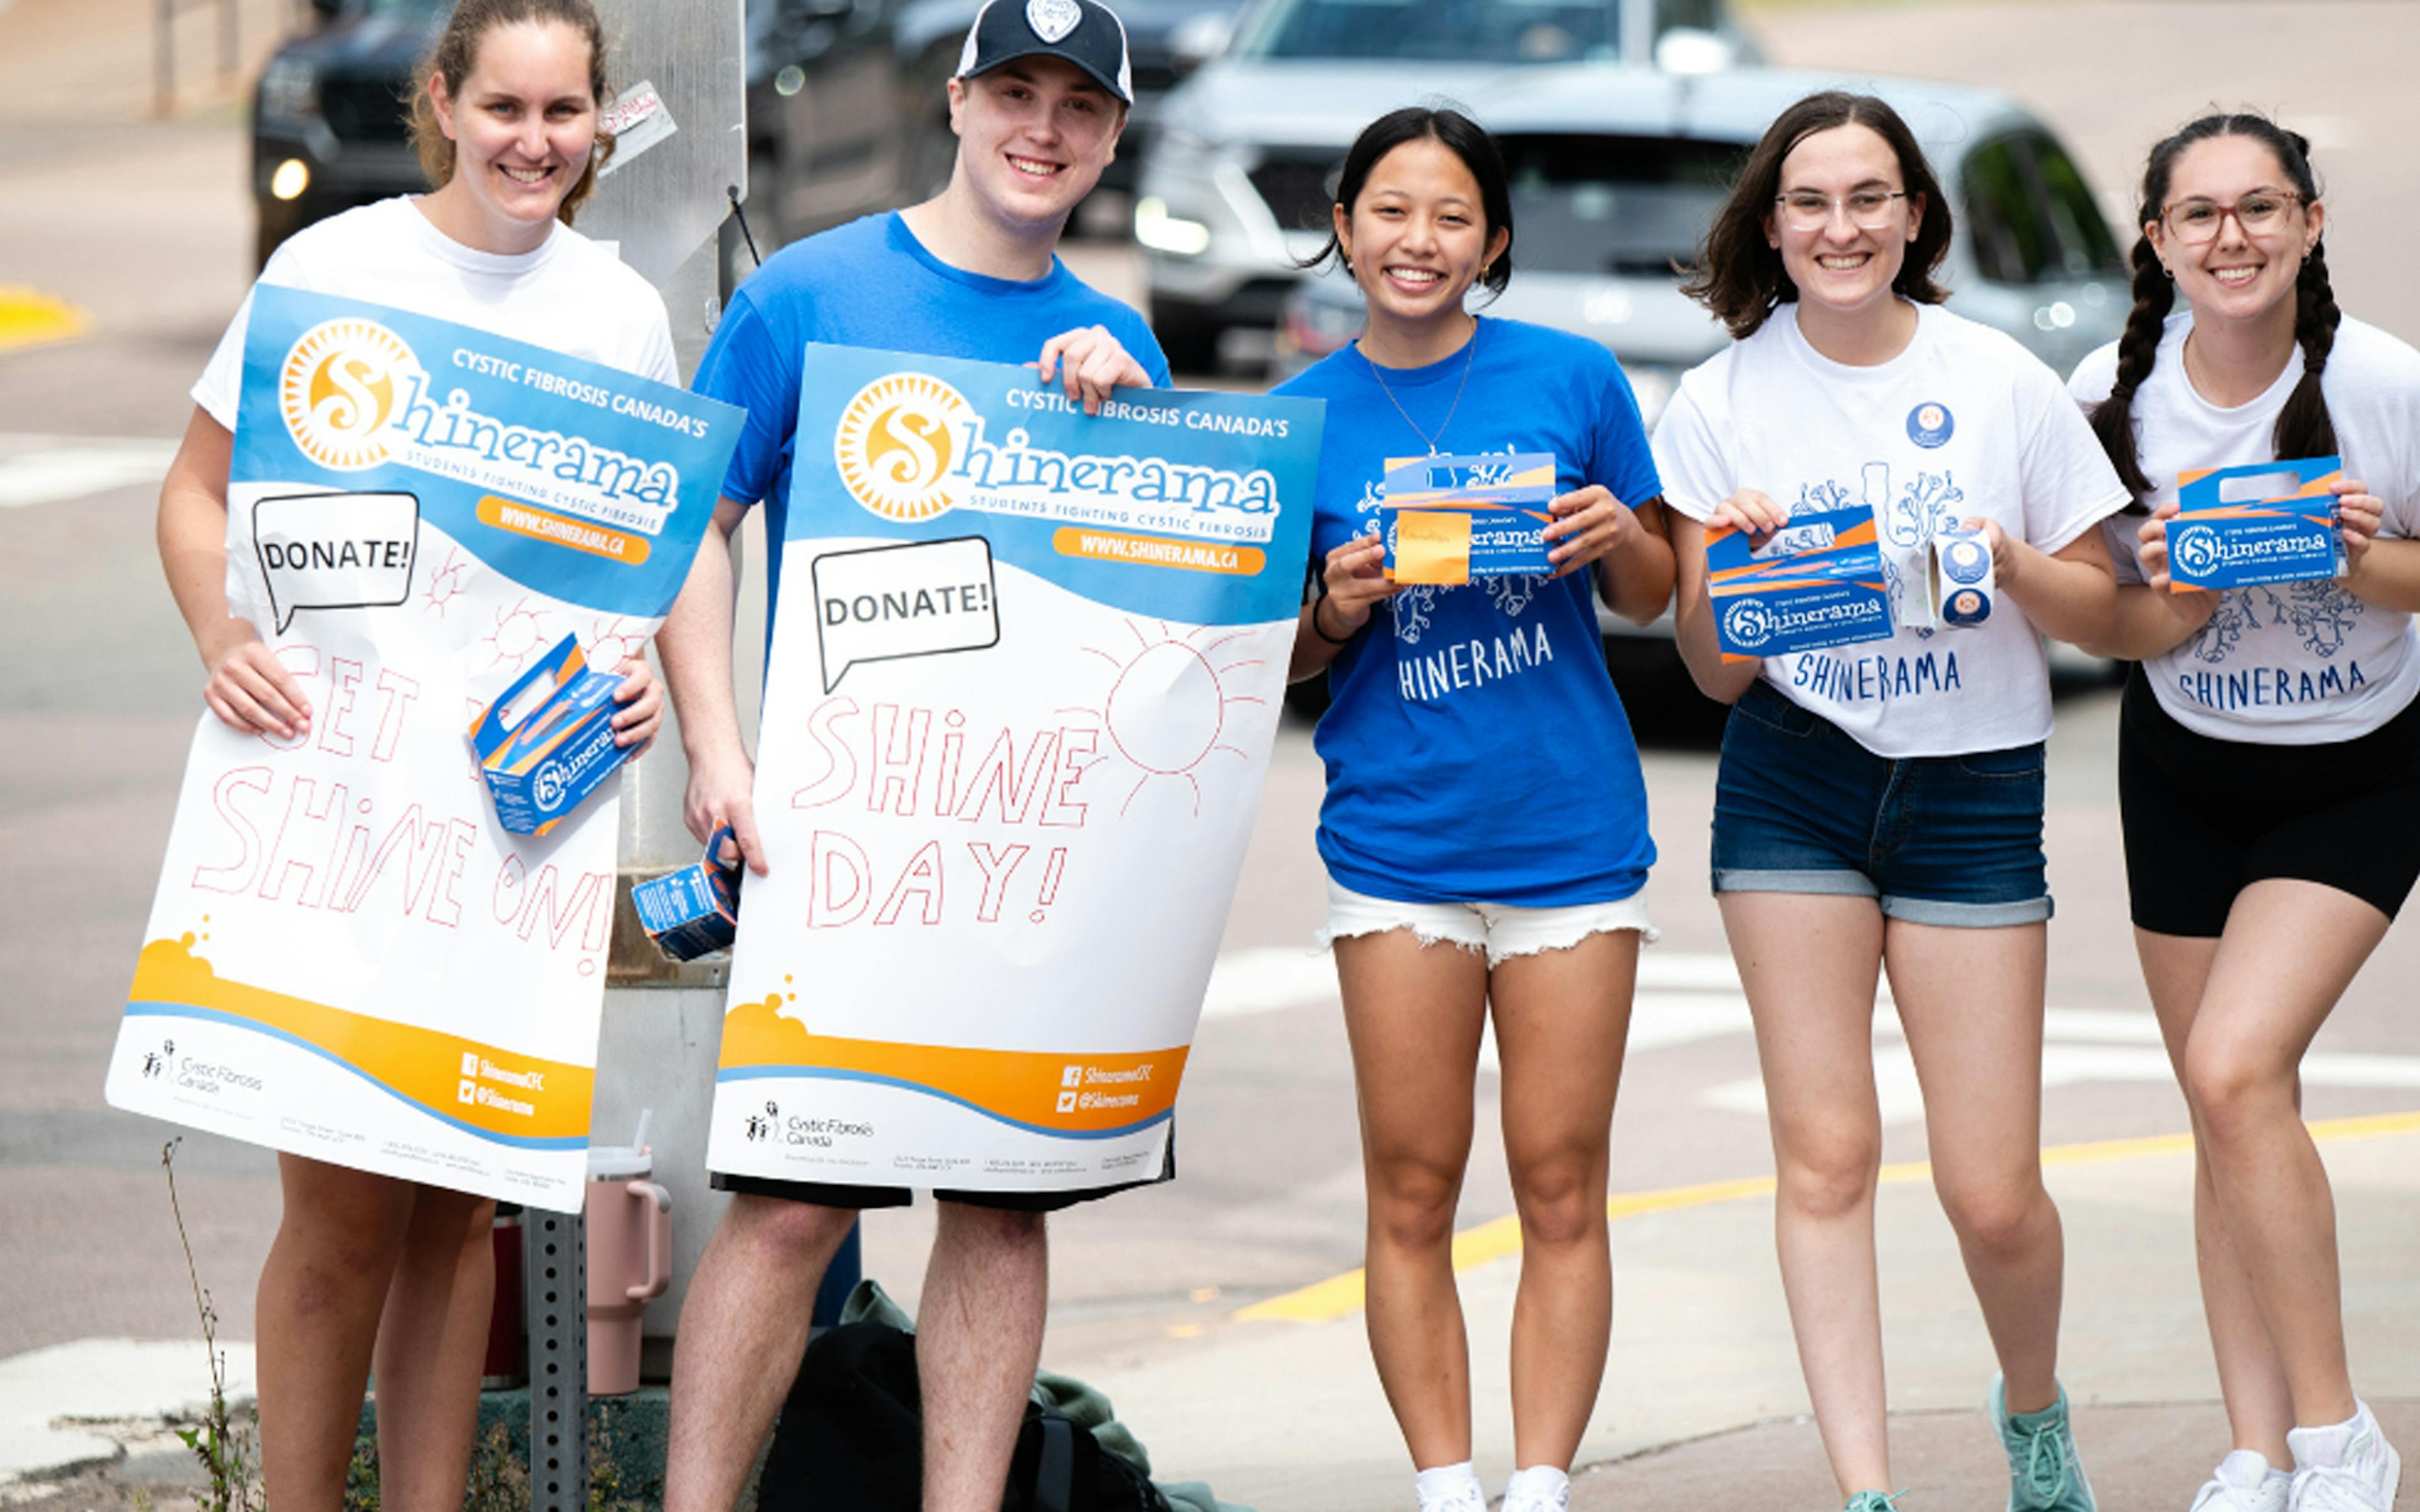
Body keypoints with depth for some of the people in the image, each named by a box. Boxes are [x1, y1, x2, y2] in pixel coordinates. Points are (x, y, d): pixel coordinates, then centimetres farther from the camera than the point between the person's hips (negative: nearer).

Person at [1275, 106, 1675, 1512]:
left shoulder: (1573, 379, 0)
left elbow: (1652, 596, 9)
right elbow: (1280, 658, 9)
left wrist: (1618, 537, -12)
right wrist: (1337, 608, -12)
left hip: (1571, 830, -1)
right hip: (1396, 840, 1)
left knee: (1562, 1188, 1)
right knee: (1413, 1190, 2)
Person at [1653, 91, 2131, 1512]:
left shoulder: (2002, 383, -1)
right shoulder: (1723, 401, 1)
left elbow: (2101, 610, 5)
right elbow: (1714, 668, 2)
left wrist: (2015, 565, -15)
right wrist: (1730, 570, -19)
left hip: (1973, 786, -1)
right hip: (1794, 788, 1)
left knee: (1992, 1192, -2)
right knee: (1826, 1154, -7)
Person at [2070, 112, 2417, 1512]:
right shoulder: (2112, 395, -10)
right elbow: (2115, 629, -1)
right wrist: (2174, 596, -23)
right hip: (2185, 771, 4)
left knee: (2235, 1070, -20)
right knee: (2230, 1123, 6)